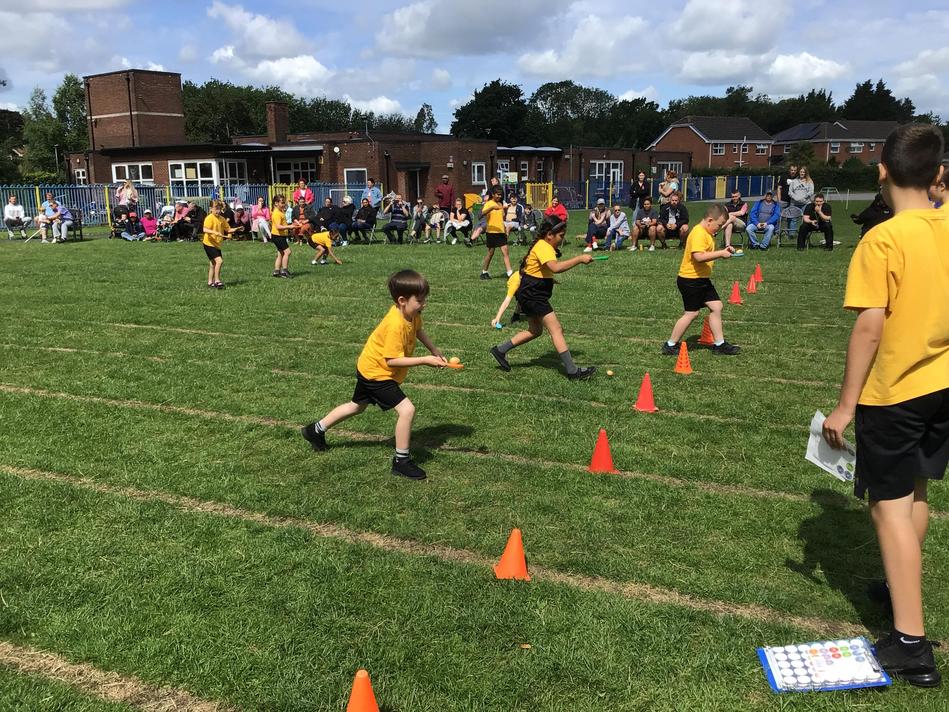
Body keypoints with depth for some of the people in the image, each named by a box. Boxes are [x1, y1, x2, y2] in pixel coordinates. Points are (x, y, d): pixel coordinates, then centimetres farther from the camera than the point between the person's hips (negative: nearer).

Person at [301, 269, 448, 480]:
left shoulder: (411, 314, -8)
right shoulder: (395, 325, -34)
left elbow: (418, 330, 14)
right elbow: (391, 360, -33)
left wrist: (434, 350, 4)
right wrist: (424, 360, -33)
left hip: (368, 368, 10)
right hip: (377, 373, -10)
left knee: (357, 406, 28)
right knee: (407, 409, -18)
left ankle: (316, 430, 46)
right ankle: (401, 461, -4)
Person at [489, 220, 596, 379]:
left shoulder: (544, 246, 14)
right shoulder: (543, 247, -19)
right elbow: (555, 267, -38)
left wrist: (548, 280, 19)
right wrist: (580, 258, -34)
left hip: (531, 295, 11)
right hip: (532, 295, -11)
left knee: (535, 331, 20)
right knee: (556, 329, -12)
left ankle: (500, 350, 24)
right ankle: (573, 372, -12)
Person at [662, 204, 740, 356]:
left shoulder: (706, 233, 13)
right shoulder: (699, 233, -20)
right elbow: (699, 256, -32)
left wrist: (723, 251, 11)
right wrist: (721, 254, -24)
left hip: (702, 279, 10)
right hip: (690, 280, -10)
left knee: (716, 307, 9)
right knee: (691, 313, -4)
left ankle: (719, 344, 15)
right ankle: (670, 345, 7)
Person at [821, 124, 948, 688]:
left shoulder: (882, 240, -19)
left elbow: (869, 327, -22)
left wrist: (846, 405, -16)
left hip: (892, 392, -7)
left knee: (891, 506, 0)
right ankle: (902, 588, 42)